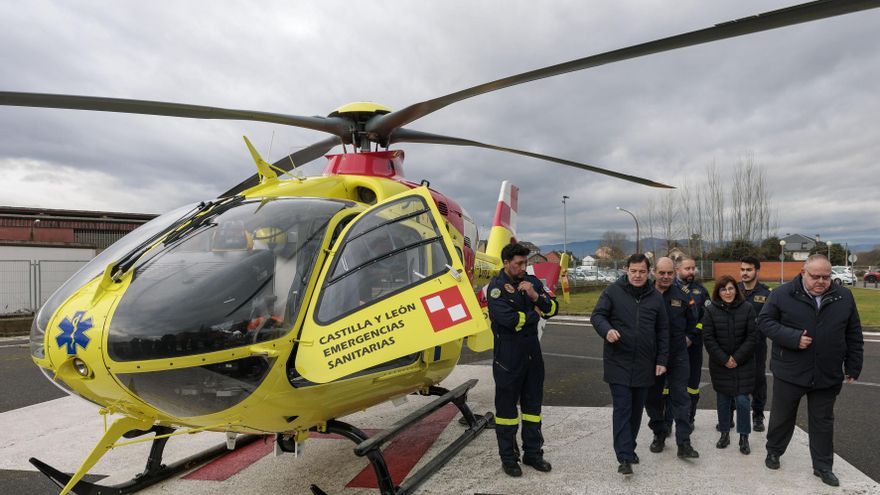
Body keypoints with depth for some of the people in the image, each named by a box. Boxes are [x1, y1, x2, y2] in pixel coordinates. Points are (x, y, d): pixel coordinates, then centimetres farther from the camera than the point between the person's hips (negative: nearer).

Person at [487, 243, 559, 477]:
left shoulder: (532, 281, 6)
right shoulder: (496, 287, -13)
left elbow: (553, 309, 2)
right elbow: (509, 319, -24)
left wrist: (535, 296, -17)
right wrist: (535, 314, -8)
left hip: (532, 352, 6)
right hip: (508, 356, -6)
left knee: (533, 404, 15)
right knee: (507, 406, 6)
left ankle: (533, 453, 30)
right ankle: (508, 458, 20)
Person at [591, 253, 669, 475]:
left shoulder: (656, 297, 7)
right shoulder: (613, 291, -4)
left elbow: (663, 331, 10)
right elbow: (597, 315, -5)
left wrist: (662, 360, 6)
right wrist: (607, 330, -26)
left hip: (644, 364, 4)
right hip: (618, 363, -4)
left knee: (636, 409, 14)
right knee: (622, 409, -5)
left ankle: (629, 448, 30)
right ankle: (624, 458, -3)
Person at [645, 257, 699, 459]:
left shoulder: (682, 297, 2)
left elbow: (691, 323, 17)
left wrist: (686, 339, 12)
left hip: (678, 355, 1)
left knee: (681, 398, 0)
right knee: (653, 397, 9)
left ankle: (684, 443, 4)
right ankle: (659, 435, 27)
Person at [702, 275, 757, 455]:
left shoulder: (747, 308, -4)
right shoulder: (711, 310, -4)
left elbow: (751, 337, -5)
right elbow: (708, 338, -4)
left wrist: (737, 358, -11)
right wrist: (724, 359, -11)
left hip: (743, 364, -1)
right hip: (720, 364, 1)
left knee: (742, 400, -3)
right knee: (723, 399, 9)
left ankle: (744, 437, 12)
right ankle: (725, 433, 22)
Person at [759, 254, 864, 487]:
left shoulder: (844, 297, 1)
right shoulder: (782, 294, -9)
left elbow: (854, 335, 7)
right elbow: (765, 321, -8)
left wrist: (853, 367, 6)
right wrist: (793, 338, -22)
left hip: (828, 376, 2)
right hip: (789, 372, -2)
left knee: (823, 422, 15)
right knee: (782, 417, 14)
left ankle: (823, 466, 30)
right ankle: (773, 452, 35)